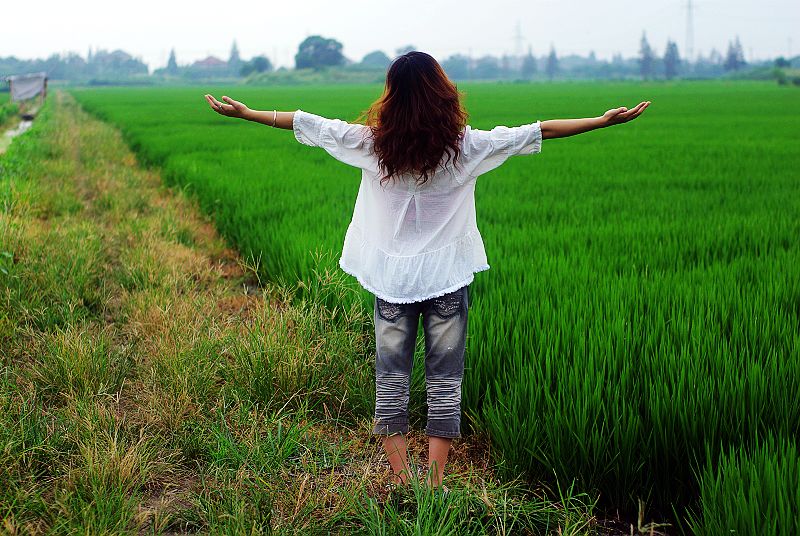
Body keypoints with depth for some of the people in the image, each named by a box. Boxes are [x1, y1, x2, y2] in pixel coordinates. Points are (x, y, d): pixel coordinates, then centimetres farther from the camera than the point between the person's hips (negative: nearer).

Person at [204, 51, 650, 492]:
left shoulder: (372, 142, -5)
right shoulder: (464, 145, -8)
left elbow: (309, 124, 4)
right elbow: (539, 132, -3)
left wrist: (243, 112, 15)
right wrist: (607, 121, 4)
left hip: (391, 277, 1)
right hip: (448, 275, -1)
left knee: (391, 379, 9)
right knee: (445, 382, 6)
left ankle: (402, 483, 11)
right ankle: (434, 485, 7)